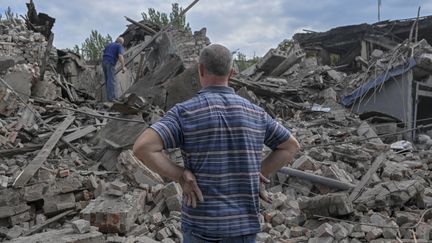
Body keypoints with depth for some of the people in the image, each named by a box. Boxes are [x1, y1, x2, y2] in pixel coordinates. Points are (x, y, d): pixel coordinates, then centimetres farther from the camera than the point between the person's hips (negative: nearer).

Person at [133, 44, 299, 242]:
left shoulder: (185, 112, -11)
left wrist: (180, 175, -11)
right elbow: (291, 146, 13)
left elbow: (142, 148, -23)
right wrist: (257, 175, 9)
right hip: (244, 222, 3)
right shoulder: (254, 112, 1)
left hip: (202, 224, -2)